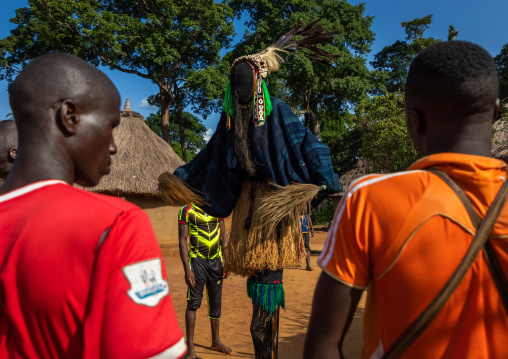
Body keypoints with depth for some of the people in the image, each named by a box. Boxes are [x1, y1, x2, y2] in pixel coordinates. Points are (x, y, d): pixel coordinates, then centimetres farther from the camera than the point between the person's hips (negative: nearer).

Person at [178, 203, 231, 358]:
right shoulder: (186, 211, -5)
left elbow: (223, 236, 12)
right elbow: (183, 241, -8)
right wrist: (187, 269, -15)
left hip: (216, 260, 5)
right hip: (197, 260, -4)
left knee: (216, 301, 12)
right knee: (193, 303, -5)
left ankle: (216, 341, 28)